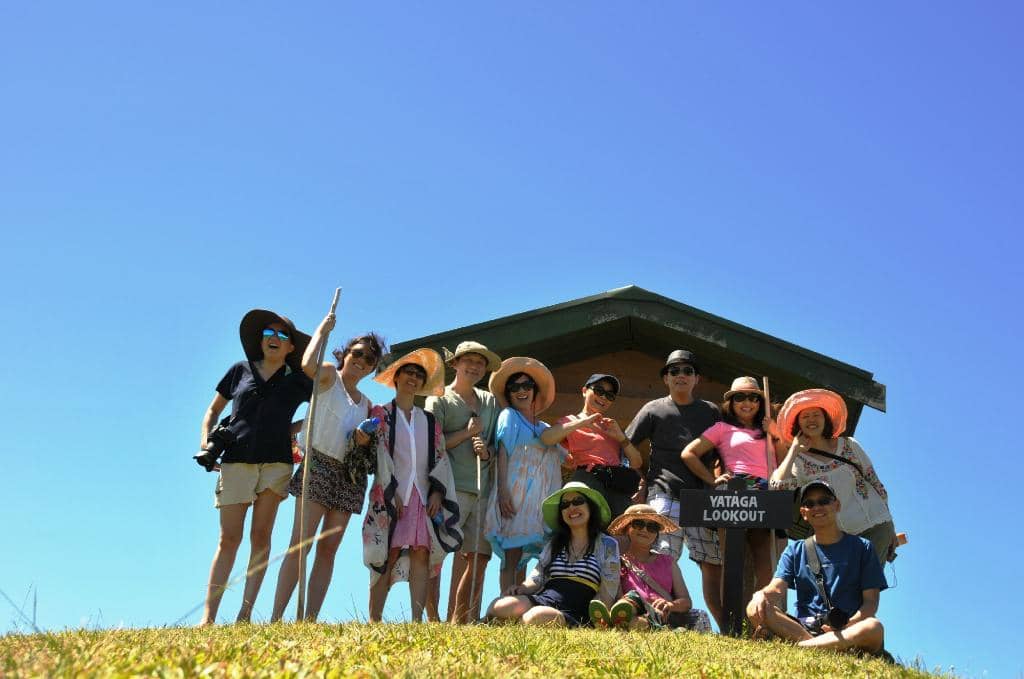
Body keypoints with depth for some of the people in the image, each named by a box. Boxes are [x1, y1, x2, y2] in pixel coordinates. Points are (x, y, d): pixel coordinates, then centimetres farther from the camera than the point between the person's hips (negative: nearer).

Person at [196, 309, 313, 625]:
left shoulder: (297, 381, 11)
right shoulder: (240, 370, 13)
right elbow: (213, 410, 19)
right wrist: (205, 442, 5)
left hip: (276, 462, 0)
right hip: (236, 459, 0)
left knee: (261, 536, -4)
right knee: (229, 538, -4)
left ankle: (245, 614, -4)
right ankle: (208, 617, -6)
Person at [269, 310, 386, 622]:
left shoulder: (366, 403, 21)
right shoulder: (329, 376, 2)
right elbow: (308, 365, -22)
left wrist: (365, 441, 2)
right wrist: (322, 331, -9)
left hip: (350, 476, 7)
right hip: (319, 465, -7)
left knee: (328, 549, -1)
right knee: (301, 543, -15)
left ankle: (310, 619, -2)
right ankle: (276, 617, -17)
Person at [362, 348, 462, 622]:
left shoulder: (429, 421, 20)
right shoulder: (381, 413, 10)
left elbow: (440, 456, 12)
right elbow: (380, 453, -2)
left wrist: (437, 492, -3)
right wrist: (392, 491, -13)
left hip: (423, 495, 3)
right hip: (390, 495, -3)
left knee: (421, 555, -9)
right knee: (388, 556, -11)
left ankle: (417, 621, -12)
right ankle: (374, 622, -10)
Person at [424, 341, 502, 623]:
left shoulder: (490, 402, 21)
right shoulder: (439, 399, 6)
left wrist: (487, 452, 0)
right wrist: (466, 433, -6)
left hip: (482, 490, 5)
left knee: (479, 557, 2)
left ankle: (458, 622, 8)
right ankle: (432, 620, -9)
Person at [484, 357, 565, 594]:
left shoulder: (545, 429, 24)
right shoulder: (509, 416, 10)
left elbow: (559, 464, 24)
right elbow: (502, 453, -3)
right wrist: (503, 492, -15)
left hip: (539, 500, 5)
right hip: (514, 495, -5)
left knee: (522, 560, 2)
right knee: (511, 559, -12)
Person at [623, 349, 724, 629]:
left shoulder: (711, 412, 16)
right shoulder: (654, 409, 8)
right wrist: (643, 483, 2)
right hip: (664, 494, -3)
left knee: (713, 564, 1)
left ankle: (727, 628, 5)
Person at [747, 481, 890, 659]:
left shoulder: (861, 547, 12)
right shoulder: (795, 551, 17)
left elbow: (871, 602, 4)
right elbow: (777, 589, 1)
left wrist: (847, 625, -18)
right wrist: (761, 595, -25)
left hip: (847, 630, -1)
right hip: (802, 627, 1)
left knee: (874, 628, -35)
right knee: (756, 608, -23)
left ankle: (797, 646, -32)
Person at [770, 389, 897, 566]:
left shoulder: (849, 445, 6)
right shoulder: (799, 462, 0)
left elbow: (875, 482, 13)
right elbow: (778, 485, -21)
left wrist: (890, 529, 14)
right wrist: (794, 448, -9)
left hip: (876, 526, 1)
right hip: (843, 536, 0)